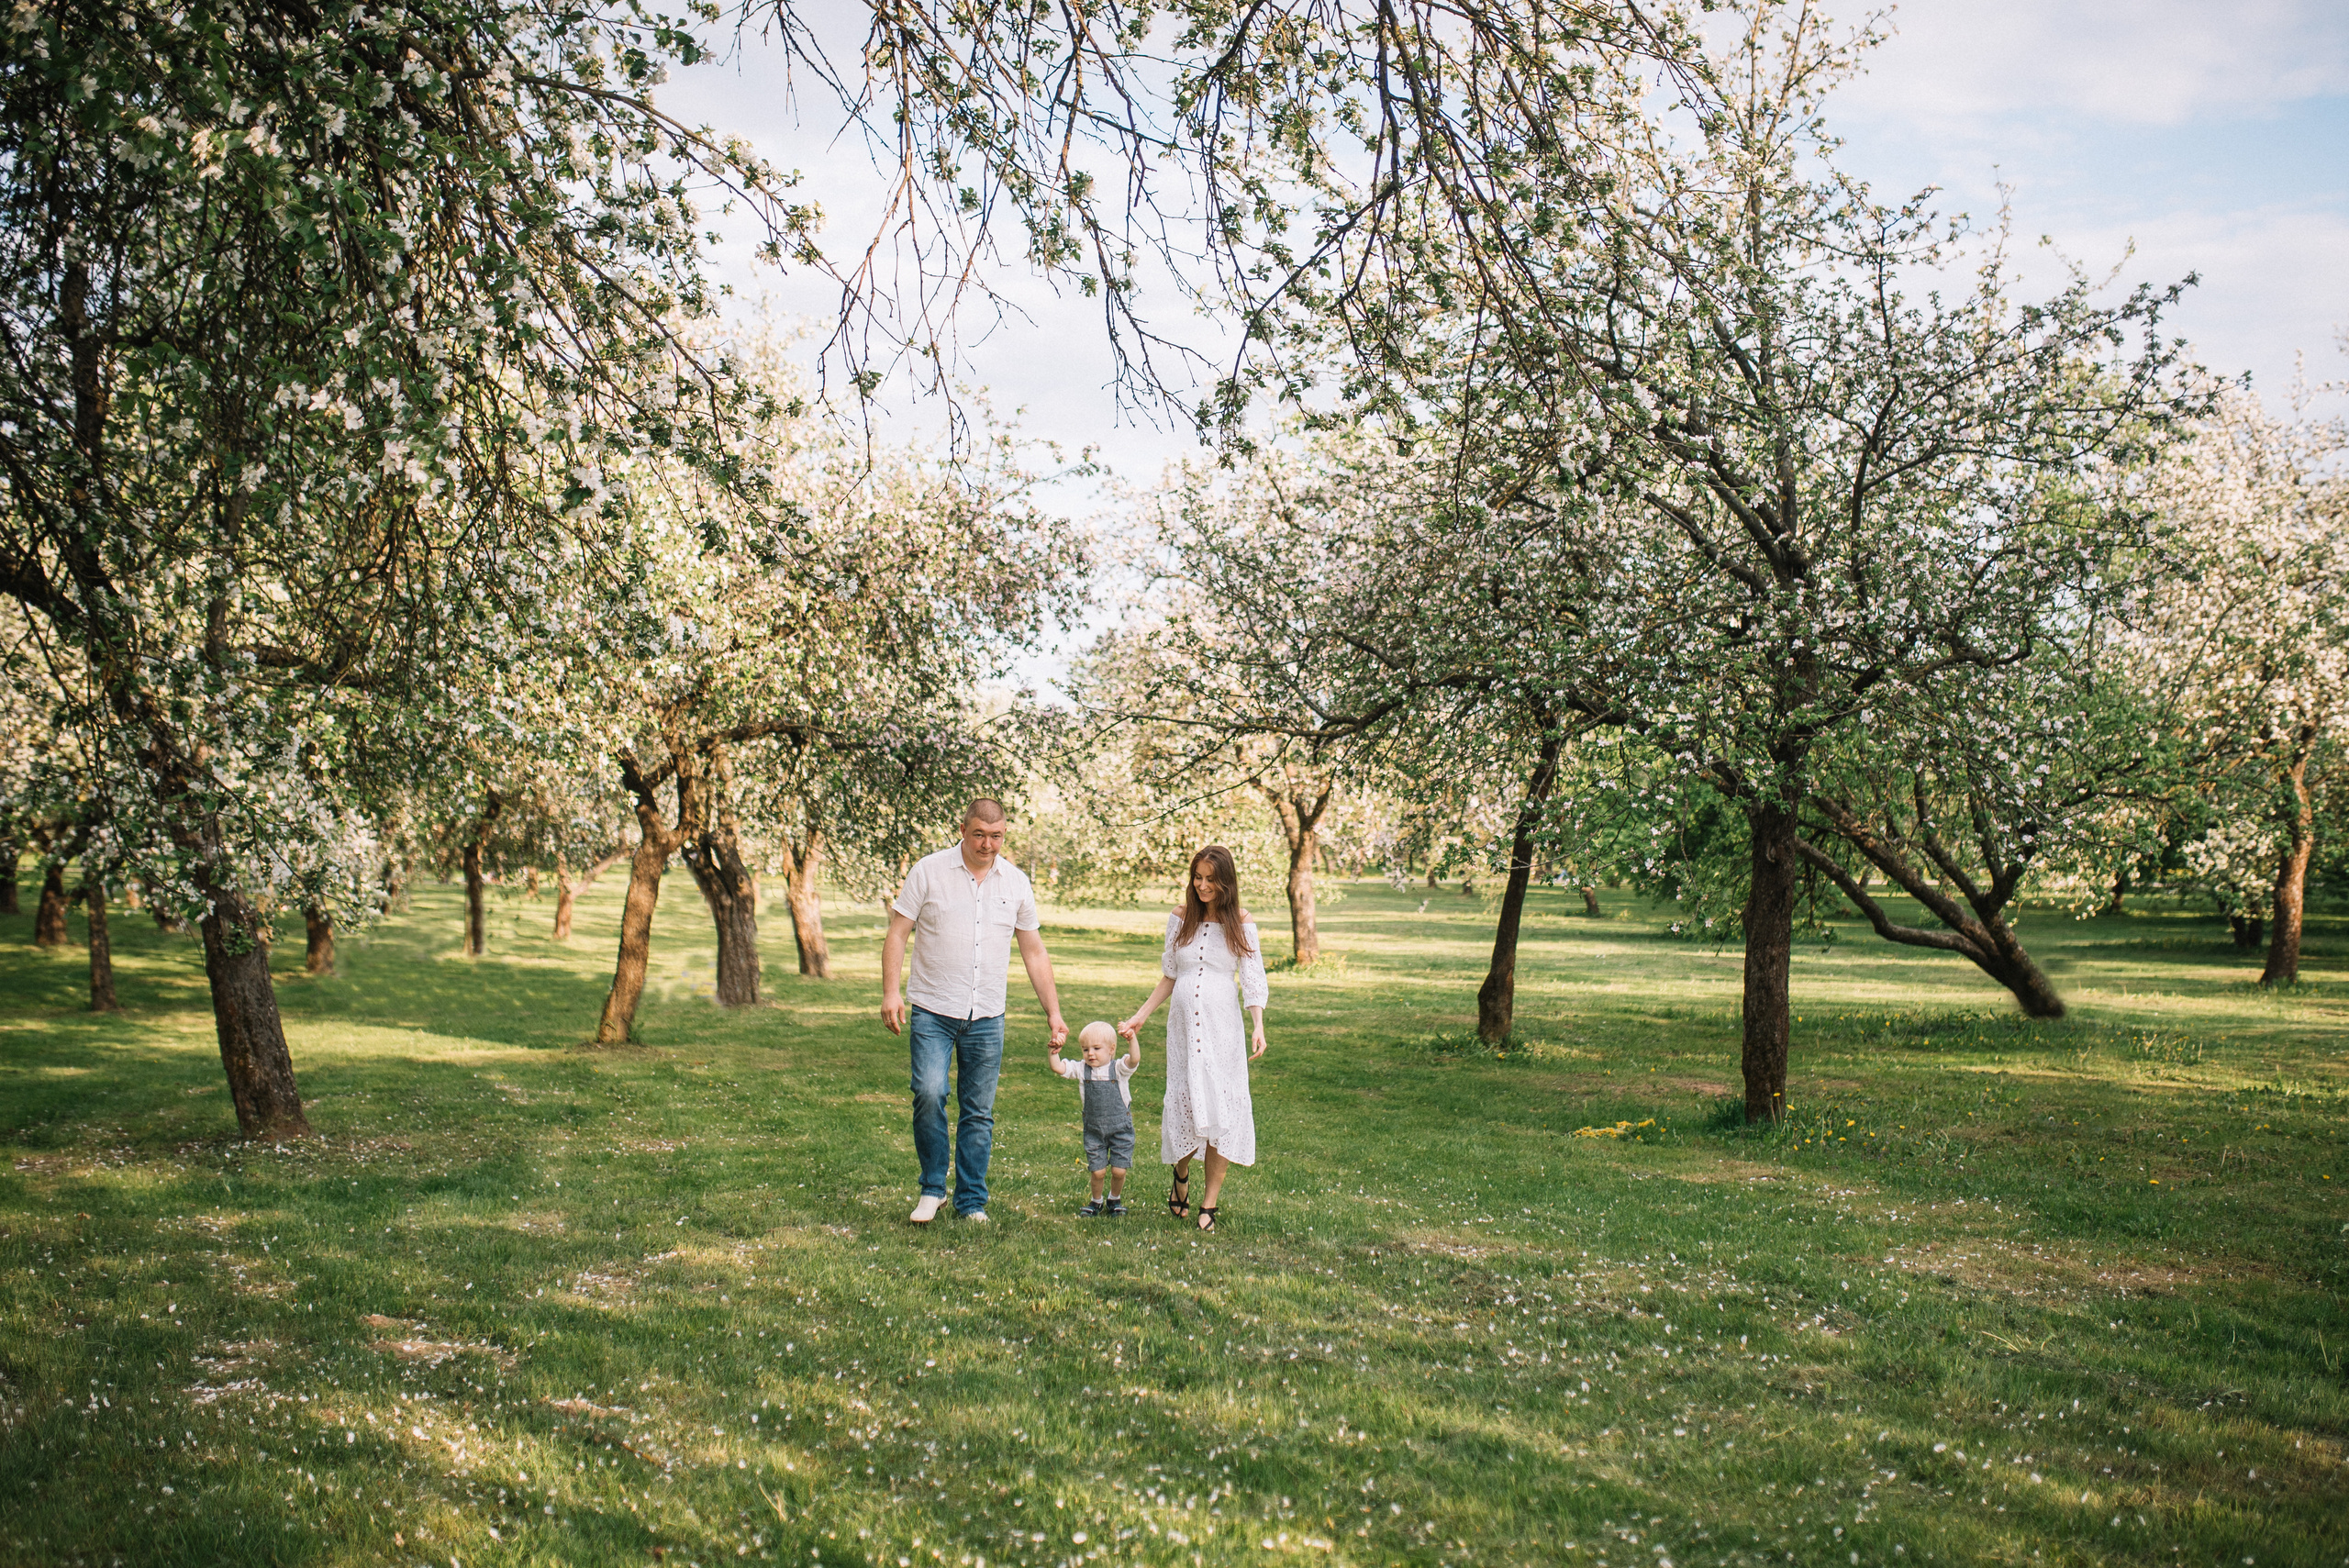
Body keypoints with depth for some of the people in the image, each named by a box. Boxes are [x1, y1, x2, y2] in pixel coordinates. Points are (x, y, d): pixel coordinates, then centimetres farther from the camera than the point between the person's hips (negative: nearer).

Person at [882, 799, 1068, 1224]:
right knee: (929, 1092, -18)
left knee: (979, 1112, 5)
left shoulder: (1016, 883, 6)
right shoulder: (929, 871, -2)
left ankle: (972, 1202, 18)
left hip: (987, 1018, 3)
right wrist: (890, 991, -14)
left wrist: (1054, 1013, 7)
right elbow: (897, 934, -2)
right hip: (932, 1012, -3)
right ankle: (932, 1188, 1)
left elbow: (1035, 953, 11)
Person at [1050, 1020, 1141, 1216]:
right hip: (1094, 1131, 2)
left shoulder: (1118, 1068, -8)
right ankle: (1096, 1202, 28)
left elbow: (1134, 1060, -27)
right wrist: (1054, 1052, -22)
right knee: (1097, 1171, 2)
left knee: (1119, 1170, 0)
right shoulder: (1081, 1070, 0)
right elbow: (1058, 1068, -6)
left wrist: (1132, 1038, -40)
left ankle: (1115, 1199, 28)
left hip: (1121, 1129, -2)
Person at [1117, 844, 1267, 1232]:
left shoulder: (1240, 923, 0)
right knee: (1184, 1104, 1)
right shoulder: (1180, 918, 8)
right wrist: (1140, 1017, 13)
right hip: (1183, 1023, 2)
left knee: (1220, 1108, -5)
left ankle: (1210, 1202, 4)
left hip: (1223, 1027, -2)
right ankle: (1181, 1174, 30)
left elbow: (1252, 981, -3)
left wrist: (1258, 1026, -16)